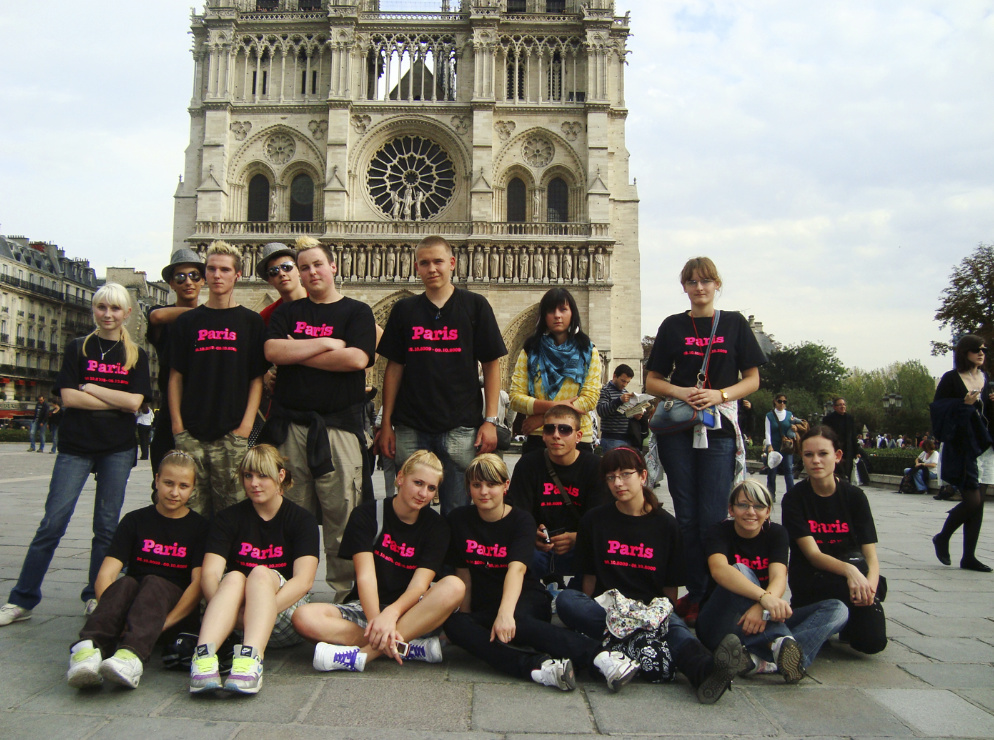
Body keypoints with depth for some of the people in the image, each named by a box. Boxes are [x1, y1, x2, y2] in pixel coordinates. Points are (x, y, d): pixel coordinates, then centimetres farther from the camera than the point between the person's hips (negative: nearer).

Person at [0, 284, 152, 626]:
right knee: (53, 522, -3)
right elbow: (68, 397, -5)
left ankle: (95, 597, 17)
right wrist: (117, 401, -8)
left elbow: (135, 402, -6)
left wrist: (89, 388, -7)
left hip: (118, 448, 1)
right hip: (76, 446, -1)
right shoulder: (78, 348, 6)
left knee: (106, 526, 5)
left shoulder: (136, 356, 8)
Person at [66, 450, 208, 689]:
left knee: (153, 583, -32)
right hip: (131, 600, 2)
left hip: (175, 602, -2)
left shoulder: (198, 526, 5)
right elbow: (107, 573, -2)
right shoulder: (135, 521, 9)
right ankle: (89, 648, -55)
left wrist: (164, 622, -20)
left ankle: (132, 654, -58)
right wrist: (107, 613, -21)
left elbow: (198, 582, -6)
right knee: (124, 583, -30)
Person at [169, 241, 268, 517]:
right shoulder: (187, 321, 11)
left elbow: (257, 379, 3)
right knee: (191, 511, 3)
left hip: (232, 435, -1)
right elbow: (175, 377, 10)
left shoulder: (251, 322, 7)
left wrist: (245, 427, -6)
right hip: (190, 434, 2)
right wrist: (178, 426, 0)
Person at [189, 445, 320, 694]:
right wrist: (227, 610, -28)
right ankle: (204, 655, -52)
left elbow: (304, 580, -13)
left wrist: (263, 609, -29)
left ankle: (251, 657, -52)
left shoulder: (302, 520, 2)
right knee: (233, 577, -28)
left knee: (261, 573, -29)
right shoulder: (228, 518, 8)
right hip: (234, 626, 1)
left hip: (282, 625, -1)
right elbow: (209, 573, -8)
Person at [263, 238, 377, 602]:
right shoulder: (288, 313, 18)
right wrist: (326, 344, -6)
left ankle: (344, 594, 8)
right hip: (291, 425, 3)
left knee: (341, 516, -3)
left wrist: (297, 354, -3)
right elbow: (273, 351, -1)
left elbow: (357, 358, -10)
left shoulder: (356, 312, 8)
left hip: (339, 425, -3)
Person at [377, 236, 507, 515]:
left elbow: (492, 364, 3)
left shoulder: (475, 306, 3)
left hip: (461, 428, -2)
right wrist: (386, 423, 5)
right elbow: (394, 368, 10)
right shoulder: (404, 309, 9)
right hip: (410, 429, 2)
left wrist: (490, 420, -4)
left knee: (457, 510, 4)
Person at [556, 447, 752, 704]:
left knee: (673, 623, -36)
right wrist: (588, 611, -1)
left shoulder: (666, 524, 10)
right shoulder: (594, 520, 12)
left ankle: (707, 669, -67)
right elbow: (589, 578, 12)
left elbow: (671, 587, 11)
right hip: (603, 609, 1)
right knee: (565, 599, -32)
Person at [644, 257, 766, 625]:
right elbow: (652, 381, 10)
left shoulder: (734, 323, 8)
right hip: (677, 428, 1)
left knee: (713, 518, -4)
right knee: (687, 517, 5)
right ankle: (695, 592, 15)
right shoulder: (673, 326, 10)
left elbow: (752, 379, 7)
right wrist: (679, 391, -10)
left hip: (720, 430, -1)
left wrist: (720, 394, -11)